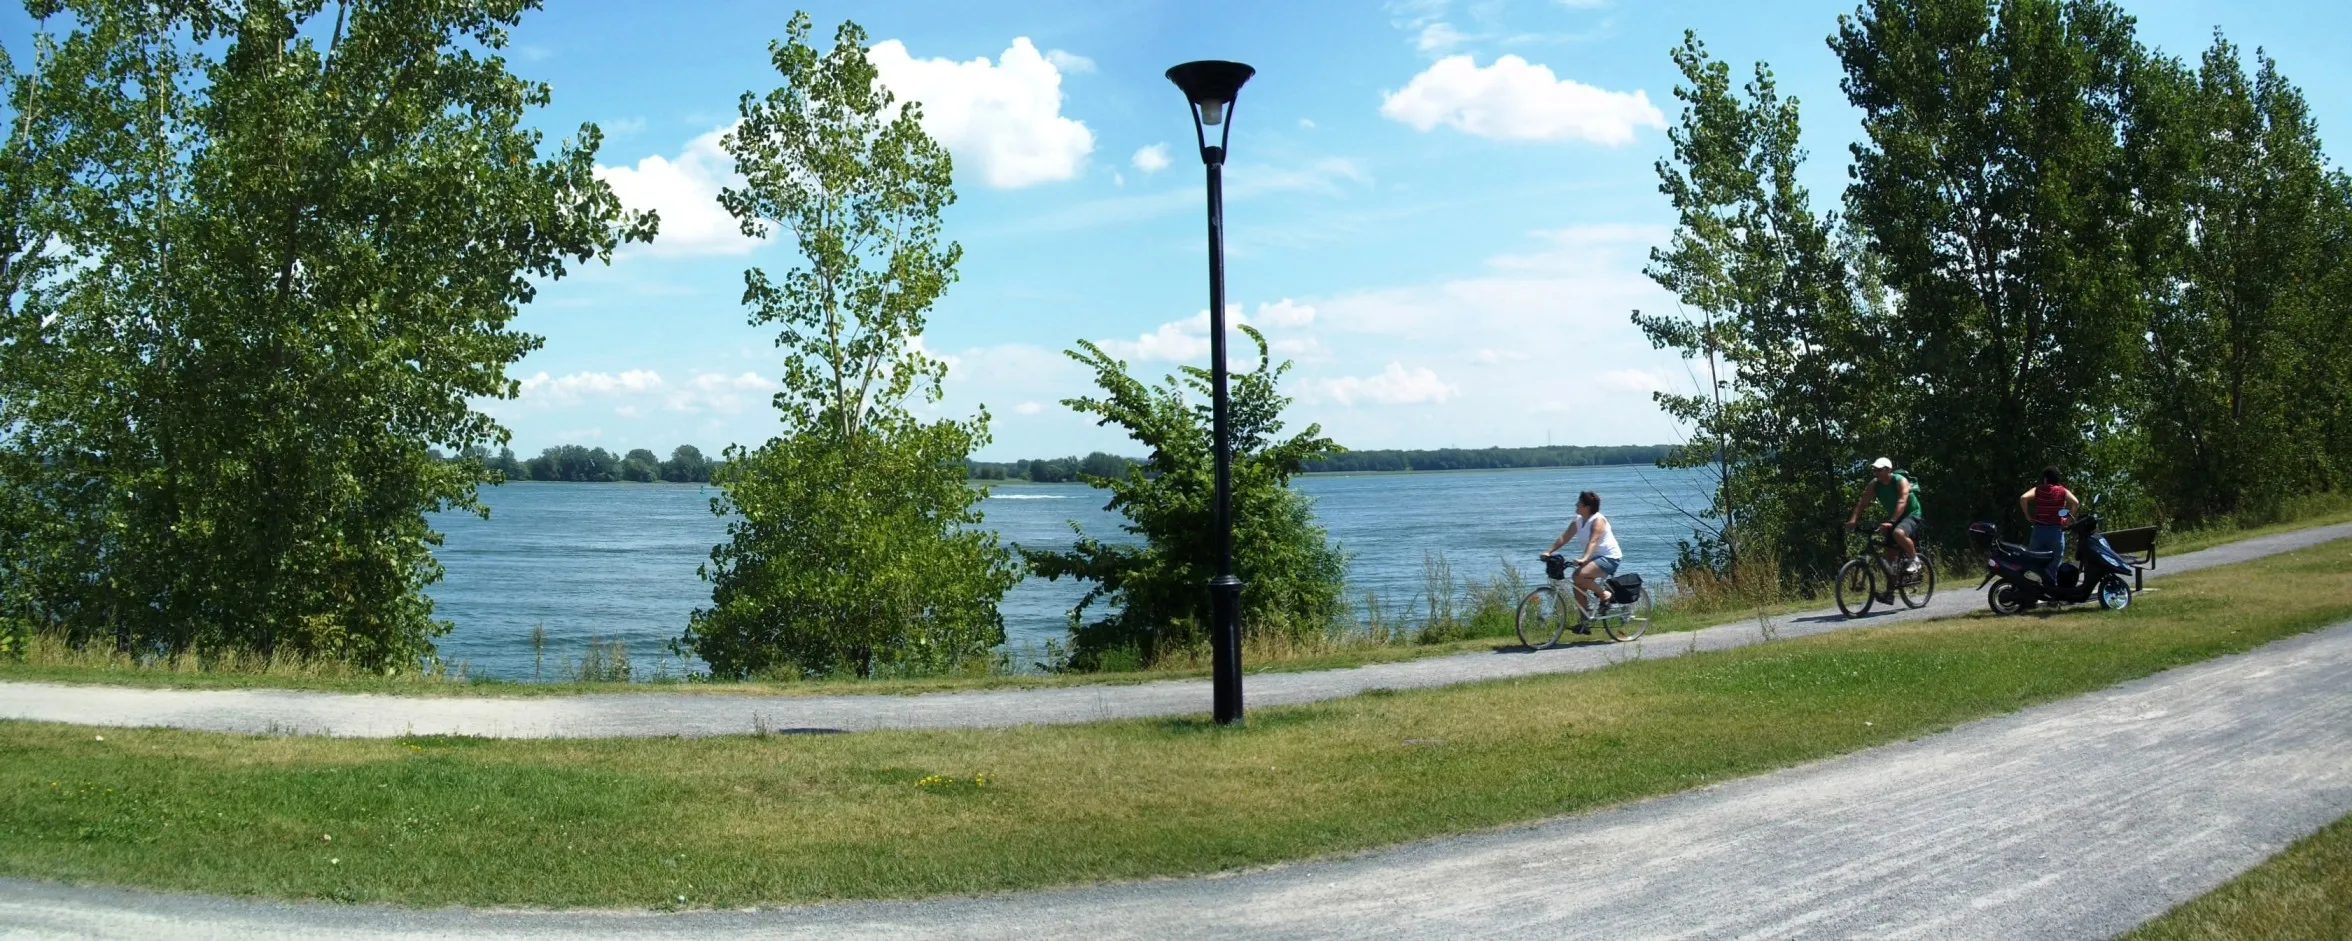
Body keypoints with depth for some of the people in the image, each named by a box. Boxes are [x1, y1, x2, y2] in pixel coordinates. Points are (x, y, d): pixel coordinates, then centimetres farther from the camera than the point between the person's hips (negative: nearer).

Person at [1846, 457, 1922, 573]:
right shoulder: (1874, 484, -6)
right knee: (1889, 554, 1)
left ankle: (1914, 559, -17)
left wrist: (1891, 522, -48)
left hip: (1911, 515, -7)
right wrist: (1853, 520, -26)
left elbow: (1902, 502, -35)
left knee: (1899, 533, -37)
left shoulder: (1901, 481, -23)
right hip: (1894, 519, 7)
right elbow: (1862, 502, -10)